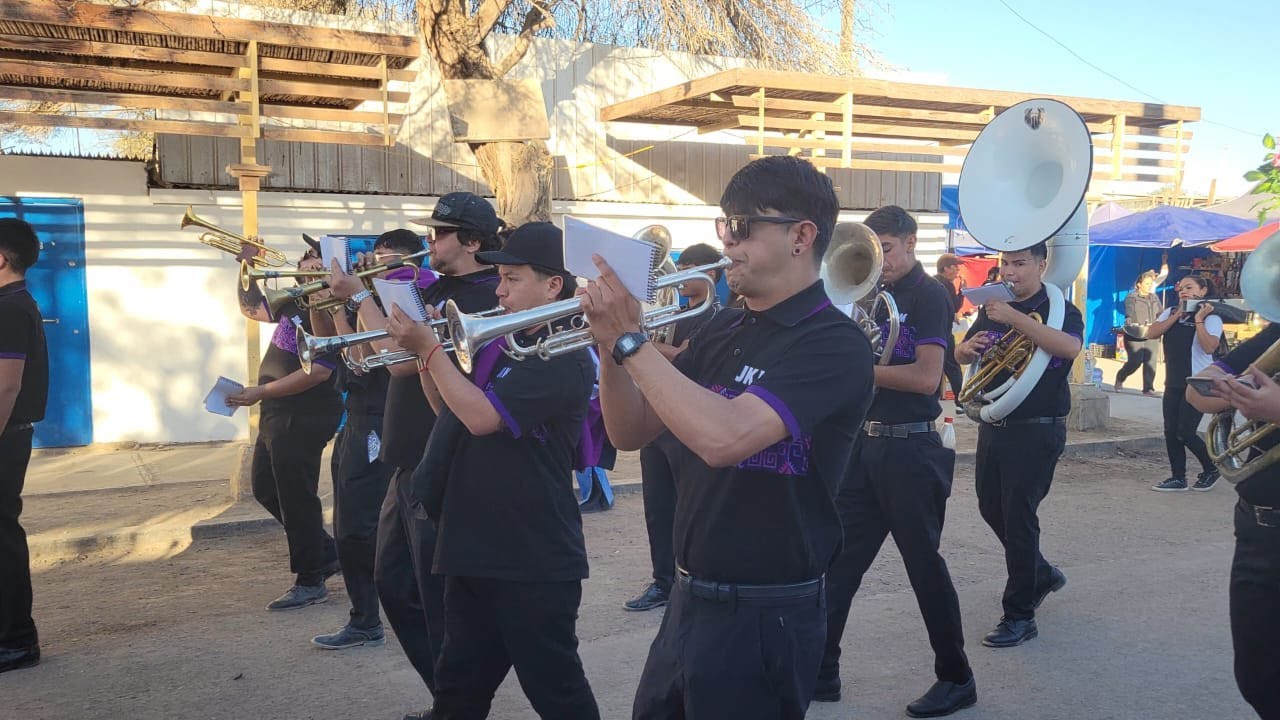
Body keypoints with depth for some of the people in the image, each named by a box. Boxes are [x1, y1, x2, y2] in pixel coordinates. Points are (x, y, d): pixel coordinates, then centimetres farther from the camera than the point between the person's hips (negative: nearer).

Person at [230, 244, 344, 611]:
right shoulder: (294, 304, 11)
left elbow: (318, 372, -24)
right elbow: (250, 307, 25)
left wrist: (261, 392, -20)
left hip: (303, 419, -10)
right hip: (276, 416, 10)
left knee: (296, 497, -3)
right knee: (265, 489, 18)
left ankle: (310, 583, 10)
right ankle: (326, 554, 29)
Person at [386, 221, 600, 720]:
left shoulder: (565, 358, -17)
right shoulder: (501, 345, 12)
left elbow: (481, 416, -25)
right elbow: (450, 412, 20)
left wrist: (429, 348, -17)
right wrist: (425, 353, 4)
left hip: (535, 560, -9)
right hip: (477, 550, 9)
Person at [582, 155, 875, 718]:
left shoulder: (833, 343, -17)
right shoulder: (724, 330, 8)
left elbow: (722, 437, -31)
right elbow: (631, 433, 7)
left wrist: (630, 340, -24)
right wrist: (610, 345, -10)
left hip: (763, 616, -7)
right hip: (689, 600, 7)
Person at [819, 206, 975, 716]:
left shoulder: (928, 295, -9)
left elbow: (926, 377, -20)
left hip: (910, 449, -7)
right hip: (865, 444, 8)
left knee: (923, 562, 2)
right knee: (838, 558, 8)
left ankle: (956, 679, 19)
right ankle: (821, 670, 18)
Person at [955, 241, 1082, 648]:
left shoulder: (1057, 308, -9)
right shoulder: (992, 309, 10)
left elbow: (1070, 347, -30)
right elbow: (960, 356, 15)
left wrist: (1014, 318, -35)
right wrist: (968, 347, -9)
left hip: (1036, 429, -7)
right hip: (993, 426, 7)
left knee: (1018, 518, -5)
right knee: (991, 508, 15)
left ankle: (1020, 616, 6)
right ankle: (1042, 574, 39)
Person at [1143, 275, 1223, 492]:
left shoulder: (1211, 318, -7)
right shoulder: (1171, 312, 9)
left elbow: (1209, 347, -22)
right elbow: (1151, 333, -5)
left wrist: (1199, 319, -20)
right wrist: (1177, 315, -9)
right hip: (1173, 383, 6)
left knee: (1185, 432, -8)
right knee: (1171, 432, 5)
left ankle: (1211, 470, 15)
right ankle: (1178, 478, 14)